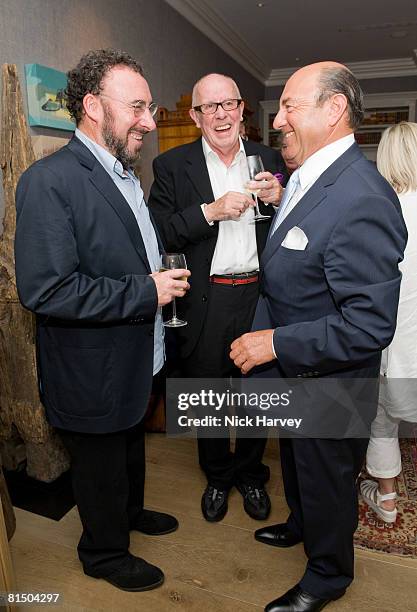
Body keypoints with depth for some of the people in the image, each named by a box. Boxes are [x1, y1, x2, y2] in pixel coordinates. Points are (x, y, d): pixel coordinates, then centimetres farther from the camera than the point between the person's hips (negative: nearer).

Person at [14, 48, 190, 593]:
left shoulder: (126, 175, 7)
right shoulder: (49, 181, -23)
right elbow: (44, 290, -30)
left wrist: (163, 276, 3)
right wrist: (147, 291, -26)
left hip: (138, 359, 9)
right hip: (93, 370, -8)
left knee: (131, 446, 29)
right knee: (100, 464, 15)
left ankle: (130, 511, 56)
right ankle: (105, 553, 42)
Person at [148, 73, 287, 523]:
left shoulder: (269, 159, 6)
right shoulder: (172, 165, -2)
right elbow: (157, 234, -10)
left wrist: (278, 200, -11)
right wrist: (210, 211, -20)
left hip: (260, 296, 2)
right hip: (206, 301, -2)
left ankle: (250, 474, 42)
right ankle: (217, 477, 41)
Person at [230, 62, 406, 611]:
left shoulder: (361, 201, -30)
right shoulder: (303, 178, 1)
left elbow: (370, 326, -31)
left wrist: (276, 343, -27)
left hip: (327, 384, -8)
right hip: (290, 371, 9)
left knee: (326, 480, 17)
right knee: (296, 461, 31)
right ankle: (302, 524, 60)